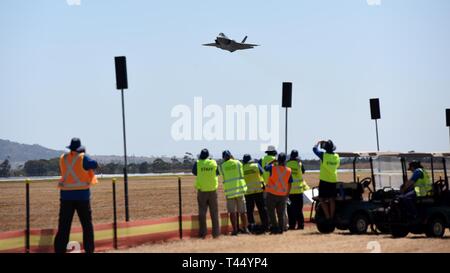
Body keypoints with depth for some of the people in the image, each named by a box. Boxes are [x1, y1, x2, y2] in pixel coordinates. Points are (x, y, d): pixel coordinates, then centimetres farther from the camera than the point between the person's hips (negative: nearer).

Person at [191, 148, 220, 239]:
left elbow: (194, 172, 9)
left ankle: (203, 233, 3)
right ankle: (216, 232, 7)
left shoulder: (198, 163, -8)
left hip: (202, 191, -1)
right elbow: (217, 173, 8)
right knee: (214, 212, 7)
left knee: (202, 212, 5)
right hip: (212, 190, 1)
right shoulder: (214, 163, -4)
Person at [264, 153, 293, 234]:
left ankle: (275, 228, -2)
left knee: (271, 212, 6)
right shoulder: (289, 171, -3)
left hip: (272, 194, -3)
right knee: (281, 213, 13)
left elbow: (266, 167, 8)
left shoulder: (273, 168, -14)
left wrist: (273, 161, 14)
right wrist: (287, 194, 13)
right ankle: (281, 229, 13)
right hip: (283, 194, 3)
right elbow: (289, 184, 4)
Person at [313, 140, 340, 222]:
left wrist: (319, 143, 17)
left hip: (324, 180, -5)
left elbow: (315, 149, 1)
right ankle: (332, 216, 12)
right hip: (333, 180, 5)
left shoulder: (323, 155, -12)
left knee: (322, 199, 0)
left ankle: (327, 216, -7)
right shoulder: (336, 156, 2)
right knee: (332, 199, 10)